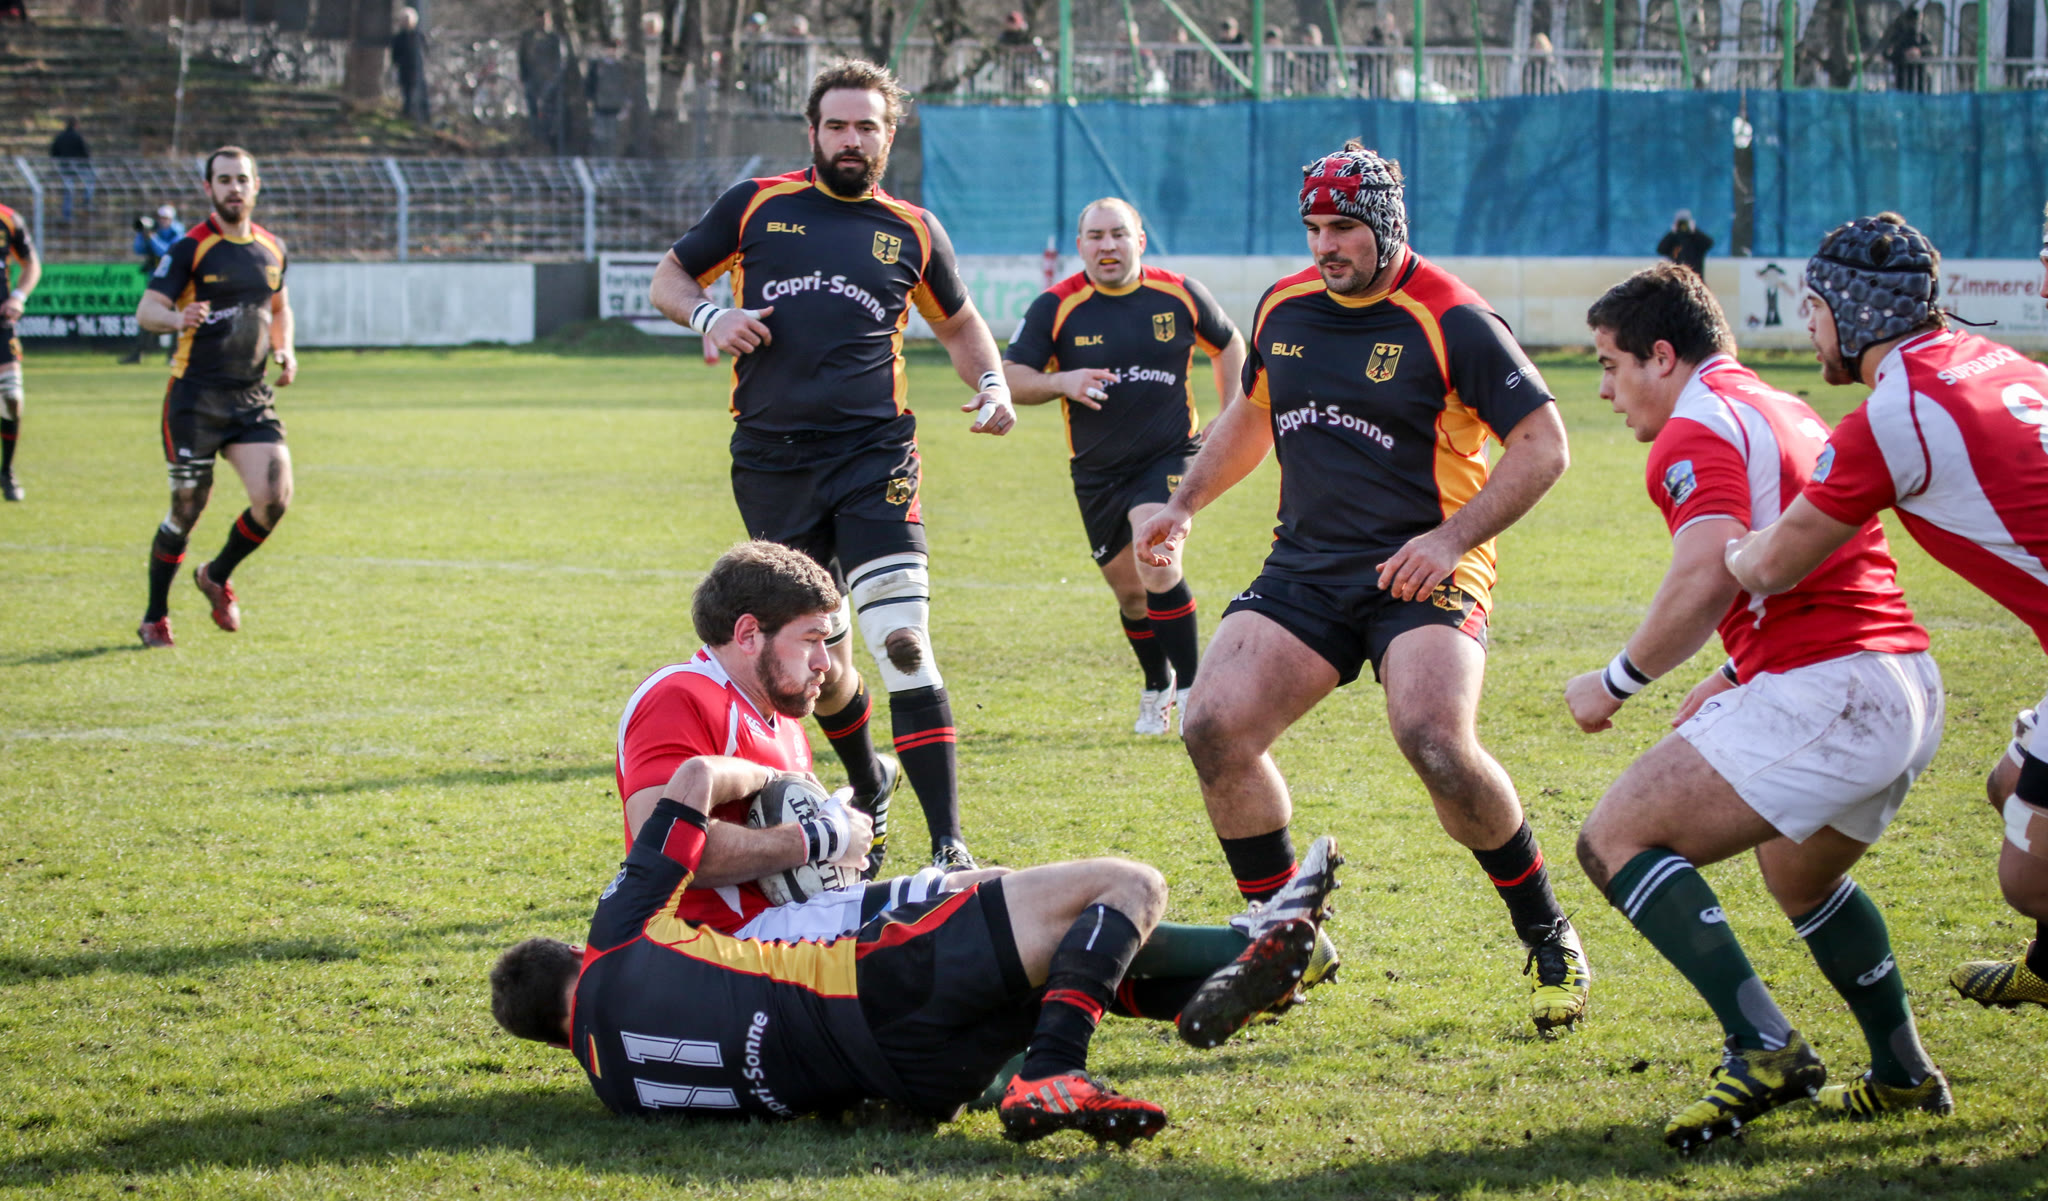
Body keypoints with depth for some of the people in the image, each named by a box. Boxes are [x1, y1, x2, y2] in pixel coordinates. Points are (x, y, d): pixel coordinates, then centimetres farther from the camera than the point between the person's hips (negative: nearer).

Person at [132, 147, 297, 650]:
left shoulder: (272, 249, 11)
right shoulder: (190, 248, -6)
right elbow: (146, 310, -12)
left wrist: (285, 349, 10)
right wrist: (177, 319, -34)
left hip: (252, 396, 5)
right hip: (195, 396, -4)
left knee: (274, 498, -11)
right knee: (187, 509, -4)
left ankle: (217, 576, 17)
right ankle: (154, 618, 14)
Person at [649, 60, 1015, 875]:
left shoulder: (912, 231, 10)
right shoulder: (758, 205, 8)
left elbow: (958, 323, 25)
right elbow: (668, 280, 15)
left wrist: (992, 385, 6)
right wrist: (707, 315, -6)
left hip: (873, 456, -1)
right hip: (771, 464, 1)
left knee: (903, 644, -17)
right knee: (819, 659, 8)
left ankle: (949, 848, -20)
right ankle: (865, 787, 39)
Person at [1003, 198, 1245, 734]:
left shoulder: (1179, 295, -2)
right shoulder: (1056, 307, -6)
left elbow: (1228, 346, 15)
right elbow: (1010, 377, -7)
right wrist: (1060, 382, -26)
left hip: (1170, 455, -2)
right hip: (1097, 471, 2)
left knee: (1155, 560, -24)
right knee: (1129, 588, 9)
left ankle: (1190, 687, -14)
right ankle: (1157, 685, 35)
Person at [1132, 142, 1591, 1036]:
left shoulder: (1450, 320, -10)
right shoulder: (1285, 308, 9)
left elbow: (1542, 443, -9)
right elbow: (1252, 414, 28)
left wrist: (1453, 536, -19)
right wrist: (1183, 505, 19)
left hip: (1423, 573, -6)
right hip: (1306, 565, 6)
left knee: (1437, 744, -28)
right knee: (1213, 728, -13)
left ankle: (1547, 936, -5)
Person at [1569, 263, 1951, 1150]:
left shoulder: (1697, 430, -7)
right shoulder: (1784, 413, 24)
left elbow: (1707, 579, -23)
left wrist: (1614, 683, -11)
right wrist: (1738, 678, 27)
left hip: (1826, 693, -10)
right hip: (1911, 690, 10)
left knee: (1616, 842, -11)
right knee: (1800, 878, 34)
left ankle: (1764, 1051, -20)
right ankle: (1904, 1075, 38)